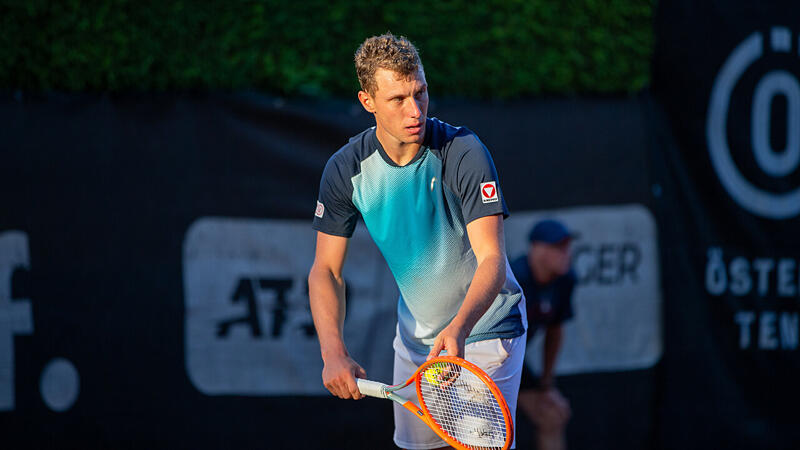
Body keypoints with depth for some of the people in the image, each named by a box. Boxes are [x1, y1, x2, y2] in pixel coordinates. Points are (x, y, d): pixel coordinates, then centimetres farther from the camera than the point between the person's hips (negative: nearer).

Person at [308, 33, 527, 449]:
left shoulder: (464, 153, -24)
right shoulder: (345, 170, -12)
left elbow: (492, 259, -31)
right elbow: (326, 270, -7)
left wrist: (460, 327, -49)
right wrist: (333, 351, -23)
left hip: (485, 328, -4)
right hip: (415, 335, 4)